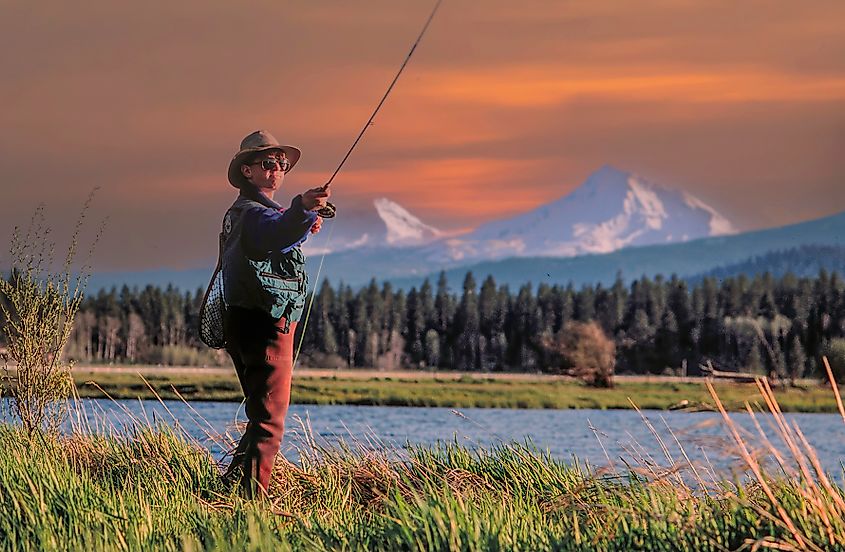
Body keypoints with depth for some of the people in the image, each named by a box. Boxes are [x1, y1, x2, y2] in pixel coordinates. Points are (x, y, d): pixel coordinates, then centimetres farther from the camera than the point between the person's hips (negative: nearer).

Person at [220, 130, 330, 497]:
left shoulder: (238, 213, 17)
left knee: (262, 414, 21)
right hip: (266, 326, -10)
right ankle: (252, 497, -13)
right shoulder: (253, 212, -15)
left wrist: (303, 226, 23)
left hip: (244, 325, 10)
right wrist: (302, 209, -58)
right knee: (269, 419, -11)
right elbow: (277, 233, -40)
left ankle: (232, 484, 27)